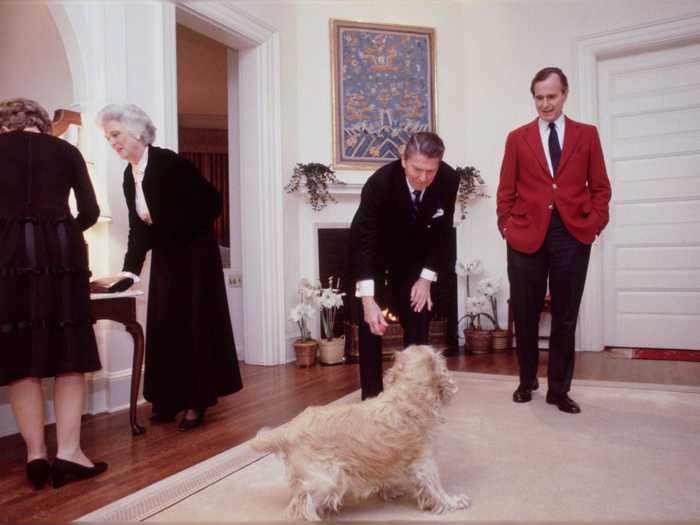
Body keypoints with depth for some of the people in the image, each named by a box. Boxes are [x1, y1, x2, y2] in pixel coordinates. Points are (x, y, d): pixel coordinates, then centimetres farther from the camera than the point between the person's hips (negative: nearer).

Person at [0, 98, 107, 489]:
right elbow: (90, 212, 10)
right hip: (62, 251, 0)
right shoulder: (66, 151, 13)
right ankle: (69, 452, 2)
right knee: (70, 353, 5)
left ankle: (36, 453, 9)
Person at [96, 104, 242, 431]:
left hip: (195, 253, -7)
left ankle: (197, 402, 8)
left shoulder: (169, 162, -17)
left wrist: (184, 234, -11)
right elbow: (137, 228, 5)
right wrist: (130, 270, -2)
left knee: (195, 325, -2)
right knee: (163, 327, 8)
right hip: (165, 258, 7)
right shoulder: (129, 175, 5)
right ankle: (169, 400, 20)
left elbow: (211, 201, -16)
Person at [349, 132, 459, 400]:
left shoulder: (449, 180, -23)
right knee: (370, 325, -7)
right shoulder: (380, 182, -34)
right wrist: (368, 300, -43)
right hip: (372, 253, -3)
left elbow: (442, 232, -9)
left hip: (414, 255, 3)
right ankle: (371, 395, 5)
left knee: (418, 323, 2)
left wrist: (426, 277, -14)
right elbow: (362, 239, -36)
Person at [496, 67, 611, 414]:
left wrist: (595, 222, -3)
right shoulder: (517, 138, 9)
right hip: (526, 235, 0)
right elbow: (506, 190, 8)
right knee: (525, 314, 6)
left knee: (565, 316, 6)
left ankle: (559, 389, 19)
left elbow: (600, 187, 10)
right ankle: (527, 381, 26)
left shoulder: (587, 135, 10)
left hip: (572, 234, 0)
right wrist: (506, 225, -3)